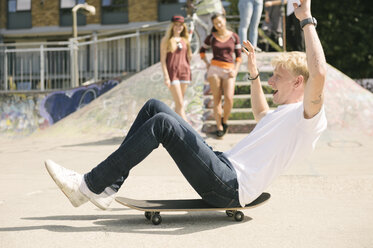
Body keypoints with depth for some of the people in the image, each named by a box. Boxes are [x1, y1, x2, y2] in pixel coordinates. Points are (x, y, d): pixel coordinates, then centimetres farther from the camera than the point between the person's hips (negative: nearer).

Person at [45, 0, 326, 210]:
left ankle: (89, 186, -18)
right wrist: (253, 73, 41)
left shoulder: (309, 115, -6)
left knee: (163, 123, -24)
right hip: (224, 165, 10)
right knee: (155, 107, 2)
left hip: (231, 188, -10)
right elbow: (261, 114, 48)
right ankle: (107, 185, -2)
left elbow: (318, 74, -27)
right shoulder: (283, 113, 24)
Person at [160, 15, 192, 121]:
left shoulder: (185, 40, 13)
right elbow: (163, 59, -4)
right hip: (172, 72, -5)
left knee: (179, 104, 8)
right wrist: (166, 76, -11)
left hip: (184, 72, 5)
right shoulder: (166, 40, -1)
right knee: (180, 104, -10)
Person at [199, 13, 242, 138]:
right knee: (217, 99, -1)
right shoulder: (211, 37, 6)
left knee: (229, 99, -15)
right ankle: (219, 126, 5)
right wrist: (207, 63, 7)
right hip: (214, 69, 0)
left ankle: (225, 120, 10)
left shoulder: (234, 36, 5)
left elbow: (238, 56, 8)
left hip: (229, 71, 0)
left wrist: (235, 70, -3)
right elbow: (202, 50, 20)